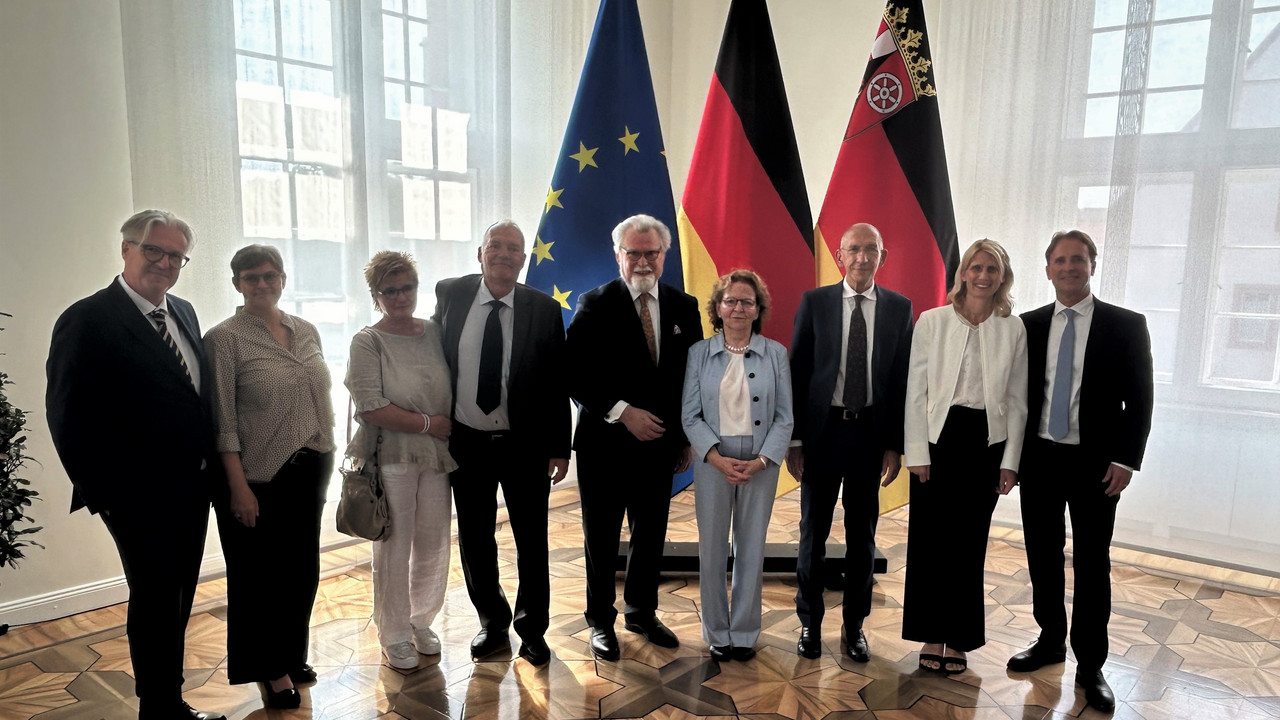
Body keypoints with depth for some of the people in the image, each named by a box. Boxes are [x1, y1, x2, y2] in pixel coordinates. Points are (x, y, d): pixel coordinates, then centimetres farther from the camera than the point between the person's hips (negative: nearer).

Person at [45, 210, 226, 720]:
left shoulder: (183, 313, 9)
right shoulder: (88, 320, -13)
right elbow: (68, 419, -14)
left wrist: (210, 468, 6)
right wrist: (104, 496, -13)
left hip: (191, 490, 7)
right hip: (141, 500, -7)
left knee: (177, 603, 18)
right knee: (155, 603, 6)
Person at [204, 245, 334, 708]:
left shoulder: (306, 331, 6)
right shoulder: (224, 338, -9)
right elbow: (223, 423, -11)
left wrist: (325, 465, 10)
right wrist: (238, 487, -14)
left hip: (309, 471, 5)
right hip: (259, 477, -5)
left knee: (303, 569, 14)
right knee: (261, 574, 9)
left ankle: (292, 656, 35)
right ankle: (270, 669, 28)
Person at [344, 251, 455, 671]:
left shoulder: (434, 332, 6)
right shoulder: (368, 342, -6)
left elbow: (454, 386, 13)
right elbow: (371, 407, -14)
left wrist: (452, 427, -1)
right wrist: (427, 424, -12)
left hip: (437, 455, 4)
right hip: (391, 458, -4)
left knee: (433, 542, 11)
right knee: (393, 546, 5)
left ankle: (421, 621, 32)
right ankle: (394, 635, 23)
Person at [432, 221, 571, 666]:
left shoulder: (544, 309, -6)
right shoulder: (450, 295, -2)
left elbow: (557, 382, -3)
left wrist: (559, 447, -5)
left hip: (526, 445, -1)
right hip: (466, 442, 2)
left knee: (532, 542, 10)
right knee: (475, 541, 13)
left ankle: (532, 630, 29)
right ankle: (493, 624, 34)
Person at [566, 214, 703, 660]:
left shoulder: (684, 307, 4)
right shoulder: (595, 305, -8)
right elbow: (576, 375, -13)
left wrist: (687, 438, 6)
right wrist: (622, 412, -19)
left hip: (659, 443, 4)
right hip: (605, 444, -3)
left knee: (651, 536, 16)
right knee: (602, 539, 11)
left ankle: (642, 612, 37)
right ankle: (601, 620, 30)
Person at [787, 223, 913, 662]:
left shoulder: (900, 309, 2)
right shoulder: (814, 302, -1)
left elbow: (904, 379, 2)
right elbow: (797, 372, -1)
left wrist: (895, 445, -2)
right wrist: (793, 439, -5)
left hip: (871, 433, 1)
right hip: (822, 429, -1)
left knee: (863, 535, 11)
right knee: (814, 532, 9)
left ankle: (855, 625, 26)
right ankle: (810, 622, 25)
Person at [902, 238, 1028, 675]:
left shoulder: (1013, 330, 4)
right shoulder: (932, 322, 0)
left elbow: (1017, 400, 6)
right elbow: (916, 390, -1)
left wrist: (1010, 460, 2)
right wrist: (917, 452, -5)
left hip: (987, 441, 1)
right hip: (939, 436, -1)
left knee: (970, 541, 8)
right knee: (930, 538, 3)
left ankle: (959, 639, 22)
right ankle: (932, 636, 18)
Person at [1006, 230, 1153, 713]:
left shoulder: (1126, 326, -3)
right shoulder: (1029, 325, 5)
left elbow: (1140, 399, -3)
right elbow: (1017, 392, 7)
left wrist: (1126, 460, -10)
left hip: (1095, 464, -3)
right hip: (1038, 459, 3)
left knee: (1092, 565, 5)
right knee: (1042, 557, 13)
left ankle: (1090, 667, 17)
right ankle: (1050, 641, 31)